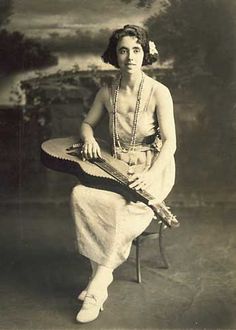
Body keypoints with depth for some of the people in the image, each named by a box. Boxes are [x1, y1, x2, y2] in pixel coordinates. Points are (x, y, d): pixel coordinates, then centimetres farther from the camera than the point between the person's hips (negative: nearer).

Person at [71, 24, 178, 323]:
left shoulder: (158, 92, -8)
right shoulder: (107, 93, 5)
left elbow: (169, 142, -13)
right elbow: (86, 123, 19)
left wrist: (150, 175, -28)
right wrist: (89, 138, -5)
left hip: (153, 169, -3)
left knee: (128, 210, -34)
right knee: (79, 194, -26)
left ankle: (97, 286, -18)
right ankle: (101, 274, -16)